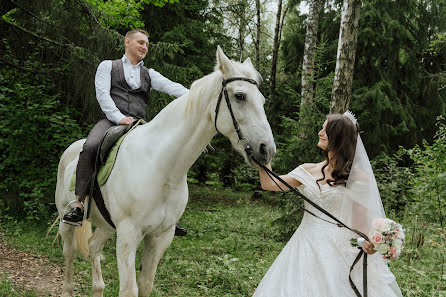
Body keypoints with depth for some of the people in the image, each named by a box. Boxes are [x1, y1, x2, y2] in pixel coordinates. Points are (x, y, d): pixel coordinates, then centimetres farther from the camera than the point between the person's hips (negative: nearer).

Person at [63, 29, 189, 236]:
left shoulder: (149, 74, 23)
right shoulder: (108, 66, 15)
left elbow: (170, 86, 4)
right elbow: (102, 93, 0)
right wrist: (119, 117, -17)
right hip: (111, 121, -3)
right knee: (90, 147, -34)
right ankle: (78, 205, -31)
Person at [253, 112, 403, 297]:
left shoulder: (358, 178, -1)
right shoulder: (308, 171, 11)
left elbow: (360, 221, -4)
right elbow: (268, 184, 5)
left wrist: (367, 241, -23)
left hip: (338, 251, -4)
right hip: (307, 247, 4)